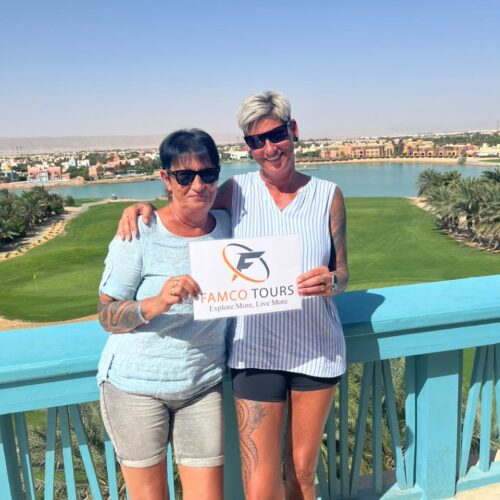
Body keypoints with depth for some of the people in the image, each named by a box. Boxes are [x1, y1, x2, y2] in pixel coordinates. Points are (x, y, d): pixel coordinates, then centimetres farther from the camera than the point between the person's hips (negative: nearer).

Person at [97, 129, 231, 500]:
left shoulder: (227, 224, 0)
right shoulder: (140, 235, -13)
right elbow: (106, 316, -10)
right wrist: (155, 303, -29)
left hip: (203, 385, 3)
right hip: (136, 385, -2)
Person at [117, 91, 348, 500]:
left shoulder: (327, 195, -1)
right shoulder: (236, 191, -3)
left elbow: (342, 274, 3)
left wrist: (330, 282, -20)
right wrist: (145, 208, -11)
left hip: (318, 349, 2)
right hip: (256, 351, -1)